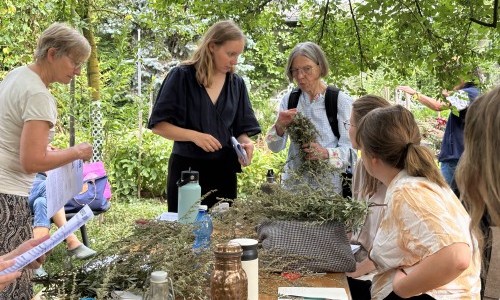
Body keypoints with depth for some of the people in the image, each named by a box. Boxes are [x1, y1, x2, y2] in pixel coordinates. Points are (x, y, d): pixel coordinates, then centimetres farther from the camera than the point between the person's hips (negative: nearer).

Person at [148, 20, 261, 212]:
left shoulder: (236, 83, 6)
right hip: (187, 168, -4)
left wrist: (245, 143, -14)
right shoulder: (181, 76, -7)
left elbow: (241, 128, 8)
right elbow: (158, 124, -8)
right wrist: (194, 135, -21)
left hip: (224, 170, 4)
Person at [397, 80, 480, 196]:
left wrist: (415, 93, -20)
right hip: (465, 155, 10)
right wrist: (449, 96, 14)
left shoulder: (465, 93, -15)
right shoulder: (475, 94, 15)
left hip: (454, 155, -10)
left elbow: (438, 106, -27)